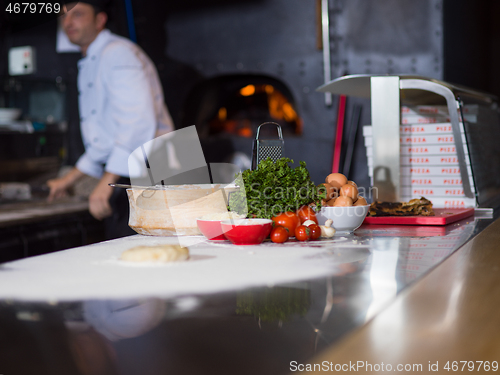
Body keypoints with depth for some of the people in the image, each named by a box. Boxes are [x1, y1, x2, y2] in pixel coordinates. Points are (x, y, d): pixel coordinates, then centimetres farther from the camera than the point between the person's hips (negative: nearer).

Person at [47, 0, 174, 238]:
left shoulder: (118, 53, -10)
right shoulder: (89, 64, 22)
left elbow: (139, 123, -22)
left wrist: (105, 184, -25)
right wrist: (70, 179, 28)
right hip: (120, 177, 10)